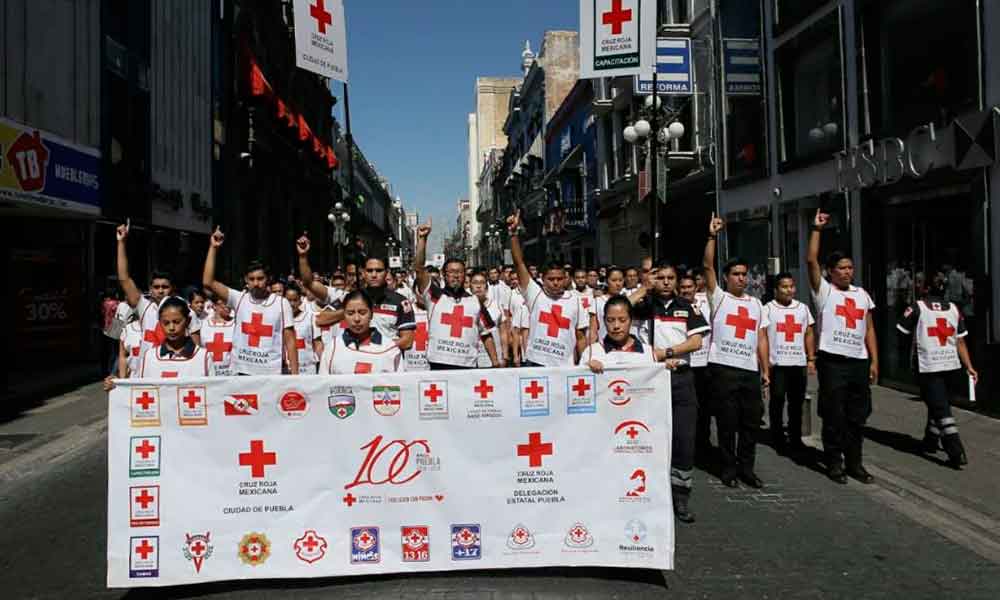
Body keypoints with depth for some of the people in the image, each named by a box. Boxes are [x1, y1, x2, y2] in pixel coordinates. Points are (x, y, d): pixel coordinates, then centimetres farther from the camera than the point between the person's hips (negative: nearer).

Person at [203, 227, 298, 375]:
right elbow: (208, 282, -7)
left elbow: (290, 340, -1)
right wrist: (213, 247, -9)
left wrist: (295, 374, -7)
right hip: (243, 370, 2)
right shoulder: (239, 298, 2)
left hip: (271, 372, -1)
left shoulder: (282, 303, -1)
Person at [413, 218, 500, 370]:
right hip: (439, 365, -2)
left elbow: (486, 334, 14)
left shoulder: (475, 302, 12)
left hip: (468, 366, 2)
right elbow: (419, 268, -6)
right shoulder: (434, 296, 6)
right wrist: (422, 238, -13)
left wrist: (495, 362, 6)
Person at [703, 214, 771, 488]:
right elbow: (707, 266, -9)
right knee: (727, 421, 3)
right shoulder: (718, 297, 3)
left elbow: (762, 338, 12)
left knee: (752, 420, 8)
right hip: (723, 368, -4)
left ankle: (746, 468, 21)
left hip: (750, 370, 4)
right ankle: (729, 468, 16)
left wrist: (765, 370, 7)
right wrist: (712, 236, -14)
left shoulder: (756, 303, 15)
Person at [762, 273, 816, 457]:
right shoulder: (768, 309, -1)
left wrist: (811, 359, 10)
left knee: (797, 402, 8)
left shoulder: (803, 308, 13)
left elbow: (809, 335, 16)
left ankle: (795, 439, 20)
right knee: (777, 400, 0)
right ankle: (778, 439, 11)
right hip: (776, 363, -4)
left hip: (799, 363, 4)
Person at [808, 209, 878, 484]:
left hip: (859, 361, 5)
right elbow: (811, 260, -14)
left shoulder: (862, 294, 13)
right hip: (832, 360, -5)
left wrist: (874, 361, 8)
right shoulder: (823, 290, 0)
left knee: (857, 416, 11)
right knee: (834, 416, 1)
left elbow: (869, 330, 14)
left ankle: (855, 462, 23)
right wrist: (817, 229, -13)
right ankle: (834, 462, 13)